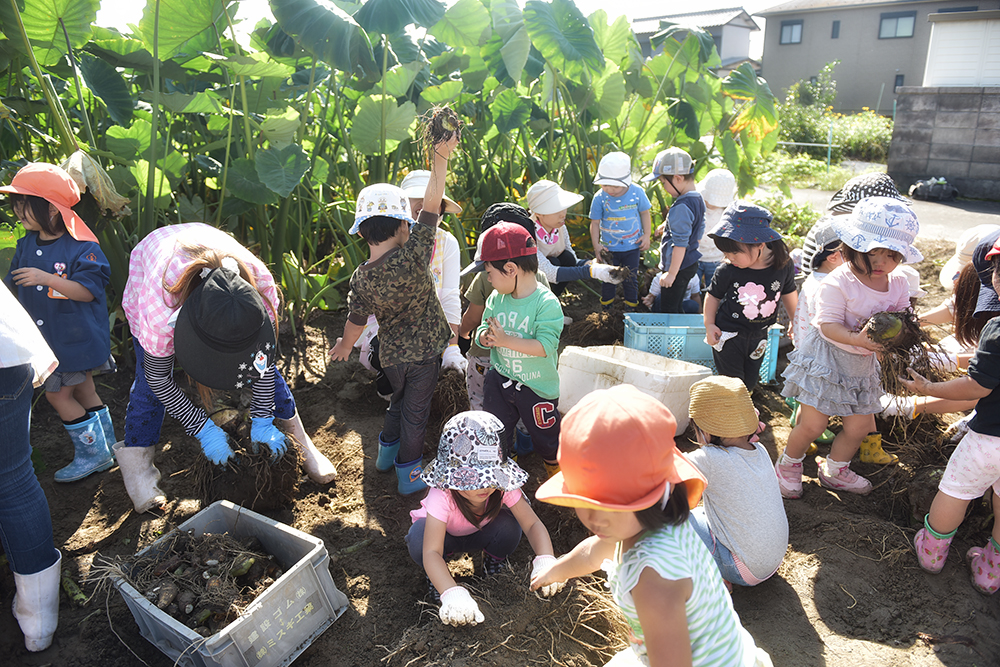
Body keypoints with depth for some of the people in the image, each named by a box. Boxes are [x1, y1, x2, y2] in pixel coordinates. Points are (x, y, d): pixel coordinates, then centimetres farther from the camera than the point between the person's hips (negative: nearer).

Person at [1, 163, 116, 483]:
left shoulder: (81, 247, -19)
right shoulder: (26, 244, 6)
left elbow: (88, 290, -24)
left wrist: (48, 278, -32)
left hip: (76, 336, -8)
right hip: (45, 337, 8)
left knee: (58, 394, -2)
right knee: (83, 391, 15)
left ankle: (92, 454, 13)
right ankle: (105, 450, 27)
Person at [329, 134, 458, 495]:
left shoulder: (361, 278, -12)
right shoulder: (411, 258, -25)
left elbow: (356, 320, 0)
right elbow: (431, 206, -27)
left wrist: (344, 346, 20)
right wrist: (441, 157, -25)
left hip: (391, 354, 4)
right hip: (423, 351, -3)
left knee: (399, 400, 29)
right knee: (415, 411, 12)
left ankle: (386, 454, 46)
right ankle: (409, 476, 27)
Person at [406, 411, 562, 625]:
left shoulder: (502, 486, -32)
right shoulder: (442, 495, -41)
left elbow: (533, 524, -30)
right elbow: (431, 552, -47)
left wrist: (545, 561, -50)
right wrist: (452, 594, -64)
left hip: (480, 534, 2)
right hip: (444, 534, -2)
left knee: (509, 526, -32)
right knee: (419, 538, -37)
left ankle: (494, 561, 5)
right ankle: (437, 576, -1)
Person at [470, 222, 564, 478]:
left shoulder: (547, 303, -22)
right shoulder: (496, 299, -3)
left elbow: (545, 346, -29)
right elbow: (483, 330, 5)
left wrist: (505, 340, -33)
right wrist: (486, 336, -19)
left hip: (537, 386, -4)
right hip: (499, 379, 5)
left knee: (545, 437, 16)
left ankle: (554, 467, 45)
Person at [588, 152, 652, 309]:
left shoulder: (637, 193, -11)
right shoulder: (600, 198, -14)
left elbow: (645, 213, 4)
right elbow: (595, 222, -5)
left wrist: (646, 235, 0)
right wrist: (596, 245, -10)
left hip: (632, 245, 1)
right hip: (609, 247, -1)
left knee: (631, 278, 12)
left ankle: (631, 308, 30)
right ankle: (606, 309, 29)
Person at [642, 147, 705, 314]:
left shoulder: (681, 207, -24)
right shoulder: (698, 200, 6)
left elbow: (680, 244, -24)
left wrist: (671, 273, -19)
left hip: (679, 267, -10)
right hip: (691, 264, 10)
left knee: (668, 311, -1)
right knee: (677, 307, 19)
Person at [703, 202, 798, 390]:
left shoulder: (782, 265, -13)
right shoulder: (727, 271, -20)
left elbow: (789, 294, 5)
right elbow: (713, 296, -2)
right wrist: (709, 325, -8)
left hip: (758, 336, 3)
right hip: (728, 335, -3)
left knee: (750, 382, 17)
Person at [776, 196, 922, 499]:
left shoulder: (899, 285, 1)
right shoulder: (837, 282, -19)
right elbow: (828, 325, -24)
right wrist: (857, 339, -40)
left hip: (862, 364, 6)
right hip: (826, 358, -6)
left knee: (860, 426, 14)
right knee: (812, 424, -3)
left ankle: (834, 470, 40)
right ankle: (789, 464, 26)